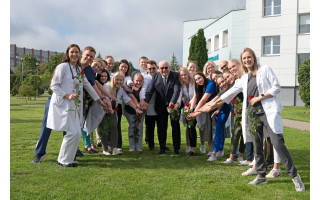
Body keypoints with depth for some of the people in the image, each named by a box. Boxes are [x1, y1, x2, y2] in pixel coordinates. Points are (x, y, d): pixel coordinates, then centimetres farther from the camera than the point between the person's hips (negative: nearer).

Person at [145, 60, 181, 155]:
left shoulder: (176, 76, -13)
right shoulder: (155, 77, -4)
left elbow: (177, 91, -22)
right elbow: (149, 91, -7)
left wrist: (172, 103, -35)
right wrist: (146, 102, -21)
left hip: (174, 104, -2)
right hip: (161, 106, 2)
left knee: (175, 126, 6)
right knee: (161, 127, 6)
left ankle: (176, 148, 17)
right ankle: (162, 148, 17)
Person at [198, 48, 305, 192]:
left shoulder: (265, 69, 3)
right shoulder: (244, 78, 18)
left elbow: (276, 87, -1)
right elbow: (231, 92, 19)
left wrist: (260, 97, -10)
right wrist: (214, 104, 17)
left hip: (268, 111, -6)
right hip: (253, 114, 6)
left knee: (278, 144, -14)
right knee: (257, 147, 9)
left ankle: (295, 176, -4)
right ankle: (261, 176, 20)